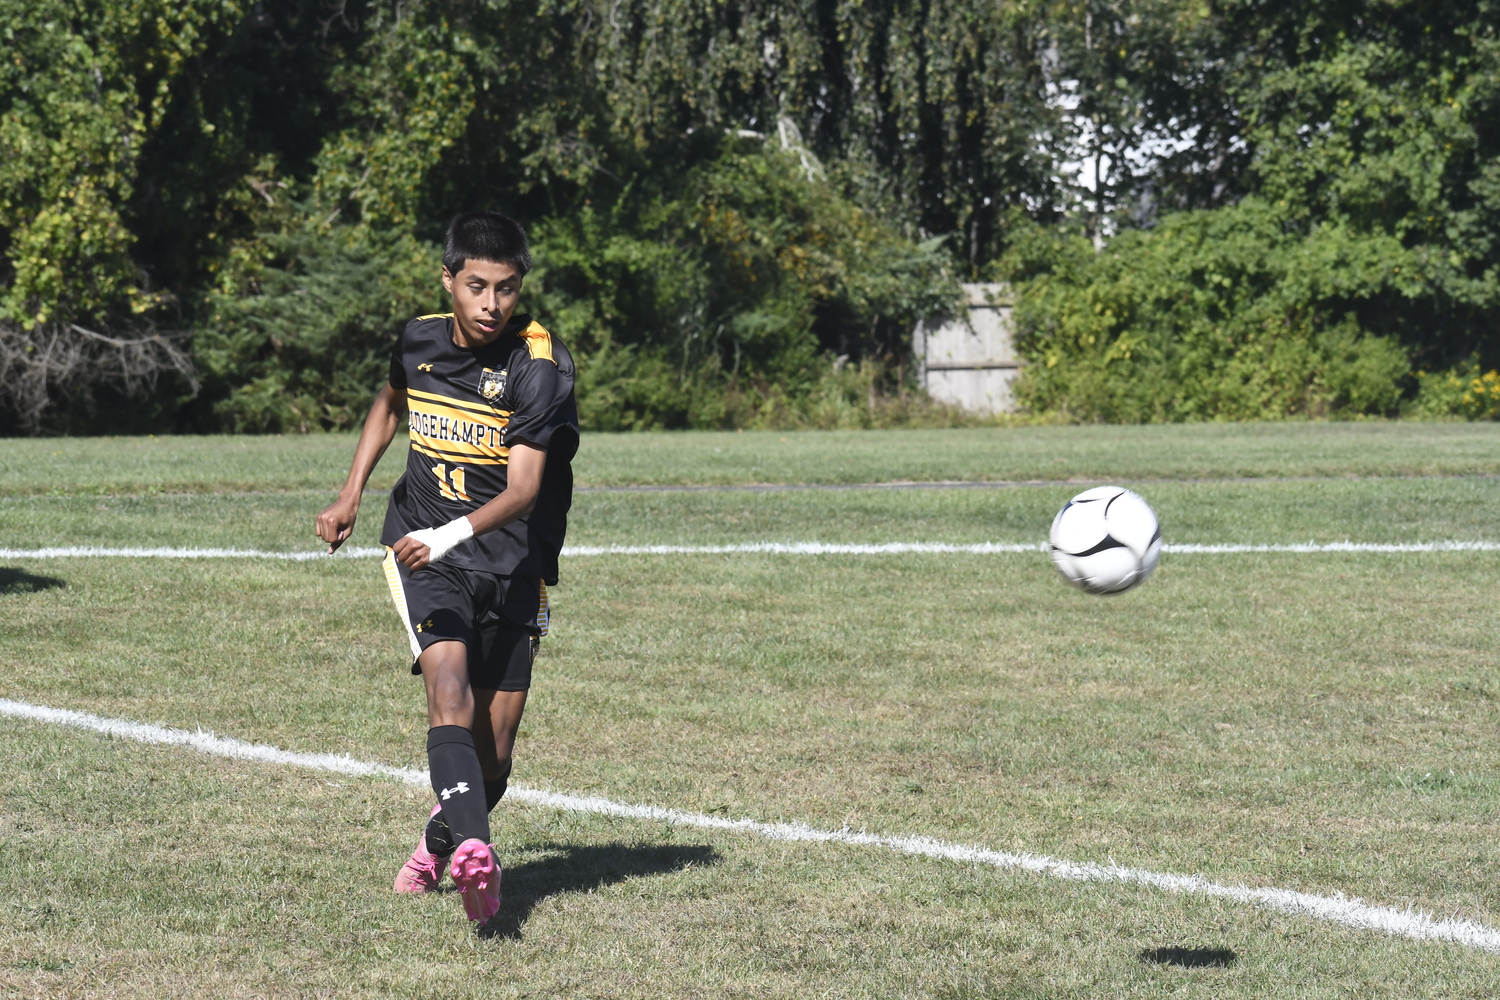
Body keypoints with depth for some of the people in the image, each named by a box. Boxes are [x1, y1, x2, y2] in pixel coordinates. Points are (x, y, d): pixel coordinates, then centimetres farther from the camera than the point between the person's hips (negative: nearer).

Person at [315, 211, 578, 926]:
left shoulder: (539, 366, -17)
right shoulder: (419, 341, -1)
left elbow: (524, 488, -26)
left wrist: (455, 534, -43)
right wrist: (351, 494, 17)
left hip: (512, 563, -1)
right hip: (422, 549, 1)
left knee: (493, 750, 2)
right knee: (448, 683, -26)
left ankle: (440, 840, 33)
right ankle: (473, 852, -42)